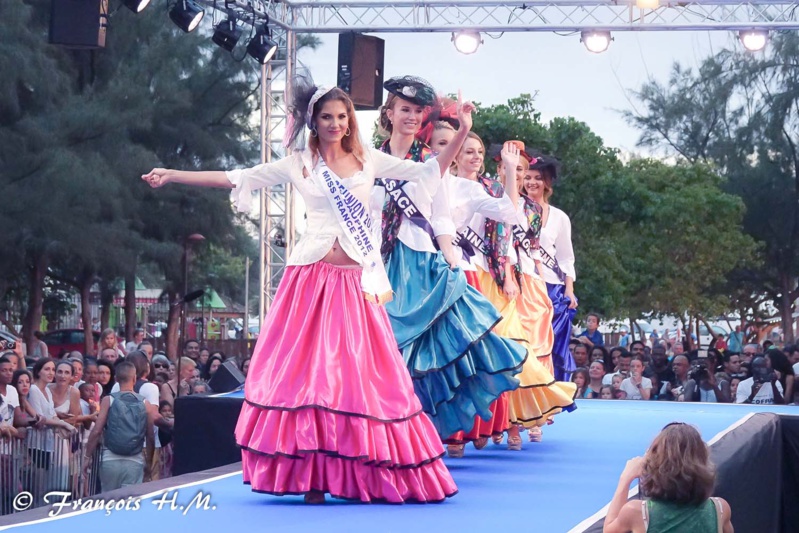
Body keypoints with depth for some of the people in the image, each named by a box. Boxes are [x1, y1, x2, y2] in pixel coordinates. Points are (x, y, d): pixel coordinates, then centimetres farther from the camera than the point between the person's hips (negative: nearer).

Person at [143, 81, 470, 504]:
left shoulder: (369, 161, 11)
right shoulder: (299, 165, 7)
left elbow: (428, 173, 10)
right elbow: (233, 179, 5)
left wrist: (460, 136, -2)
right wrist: (171, 176, 1)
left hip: (356, 283, 1)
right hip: (312, 278, -1)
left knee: (362, 376, -2)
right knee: (307, 372, -5)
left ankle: (370, 477, 4)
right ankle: (310, 476, -1)